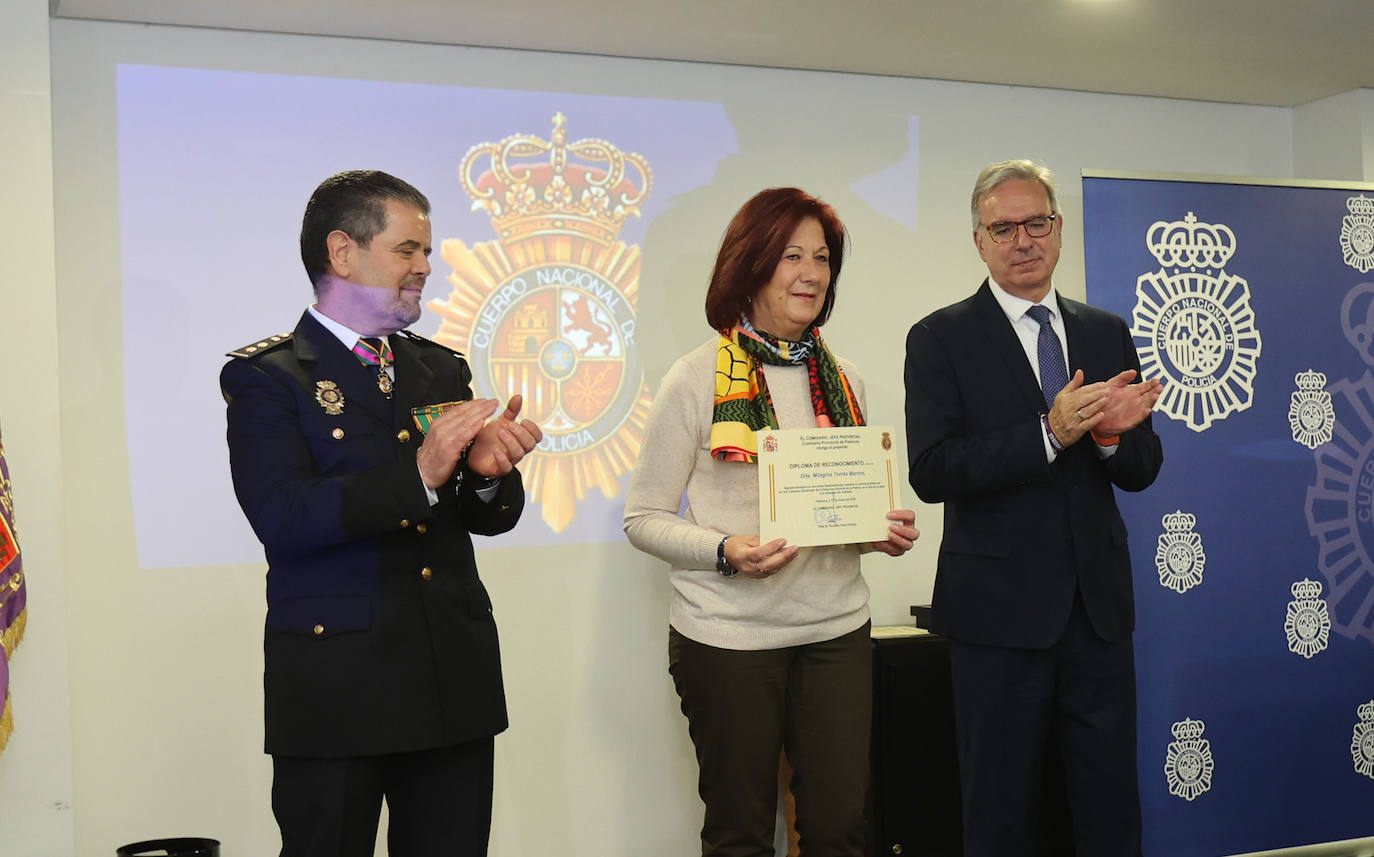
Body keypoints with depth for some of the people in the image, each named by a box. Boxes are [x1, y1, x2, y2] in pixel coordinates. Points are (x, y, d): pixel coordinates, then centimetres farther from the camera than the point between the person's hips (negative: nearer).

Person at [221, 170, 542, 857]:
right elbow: (282, 518, -17)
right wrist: (418, 475, -25)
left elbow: (492, 518, 11)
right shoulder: (265, 375, -3)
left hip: (456, 684, 5)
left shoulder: (442, 369, 13)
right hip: (334, 690, -5)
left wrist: (488, 470, -12)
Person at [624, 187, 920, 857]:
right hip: (727, 633, -4)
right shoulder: (697, 379, -5)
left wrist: (885, 532, -2)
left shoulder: (843, 378, 10)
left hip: (836, 630, 4)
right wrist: (725, 552, -20)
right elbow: (643, 518, -4)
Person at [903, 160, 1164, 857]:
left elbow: (1142, 471, 9)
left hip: (1099, 606, 4)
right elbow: (932, 471, -15)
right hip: (1000, 609, -4)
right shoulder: (940, 339, -4)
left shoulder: (1107, 334, 10)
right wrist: (1049, 433, -23)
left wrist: (1111, 433, -14)